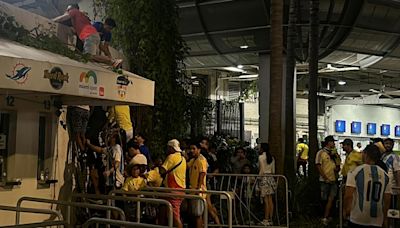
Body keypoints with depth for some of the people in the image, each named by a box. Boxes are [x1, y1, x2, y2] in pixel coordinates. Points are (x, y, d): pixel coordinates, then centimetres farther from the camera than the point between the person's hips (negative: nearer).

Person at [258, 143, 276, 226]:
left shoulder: (261, 157, -8)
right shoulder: (272, 157, 12)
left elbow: (262, 170, -13)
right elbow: (273, 171, 15)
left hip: (264, 178, -7)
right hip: (271, 178, 7)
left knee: (266, 200, -6)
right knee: (270, 200, 8)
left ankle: (266, 220, -4)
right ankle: (270, 220, 11)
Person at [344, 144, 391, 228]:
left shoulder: (356, 171, -10)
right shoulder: (385, 175, 3)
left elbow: (348, 195, -14)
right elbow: (387, 199, 7)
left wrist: (346, 210, 2)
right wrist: (384, 218, 18)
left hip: (358, 220, -3)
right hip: (377, 221, 3)